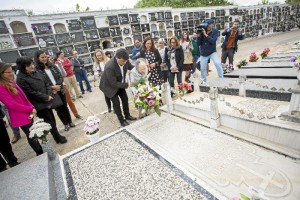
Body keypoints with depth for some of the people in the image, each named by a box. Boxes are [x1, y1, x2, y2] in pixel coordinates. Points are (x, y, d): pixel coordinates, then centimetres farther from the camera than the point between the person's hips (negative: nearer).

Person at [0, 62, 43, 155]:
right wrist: (30, 109, -15)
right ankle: (40, 154, 23)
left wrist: (31, 107, -4)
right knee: (31, 136, 6)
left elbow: (23, 97, 10)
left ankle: (42, 152, 34)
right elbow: (12, 104, -20)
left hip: (28, 113, 8)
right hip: (20, 116, -8)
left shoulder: (11, 82, 8)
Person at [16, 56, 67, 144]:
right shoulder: (21, 79, -14)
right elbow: (32, 93, -17)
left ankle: (57, 136, 33)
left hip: (47, 102, 6)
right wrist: (47, 98, -11)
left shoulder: (36, 73, 7)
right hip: (39, 105, -6)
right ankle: (58, 138, 19)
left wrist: (49, 96, -6)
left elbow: (46, 84, 7)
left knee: (52, 120, 16)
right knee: (50, 122, 4)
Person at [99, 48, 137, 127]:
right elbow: (113, 83, -32)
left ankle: (127, 115, 32)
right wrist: (127, 85, -29)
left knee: (125, 99, 12)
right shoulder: (109, 67, -38)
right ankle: (122, 120, 14)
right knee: (116, 103, -4)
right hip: (109, 85, -6)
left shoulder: (125, 60, -20)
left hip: (119, 83, 7)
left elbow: (131, 67, 2)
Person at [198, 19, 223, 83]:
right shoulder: (202, 31, -9)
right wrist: (200, 34, -23)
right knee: (203, 68, 7)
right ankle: (204, 81, 29)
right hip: (203, 53, 1)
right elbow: (199, 43, -10)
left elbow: (213, 41, -23)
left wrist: (206, 35, -30)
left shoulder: (215, 31, -9)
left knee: (218, 64, -20)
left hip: (212, 52, -1)